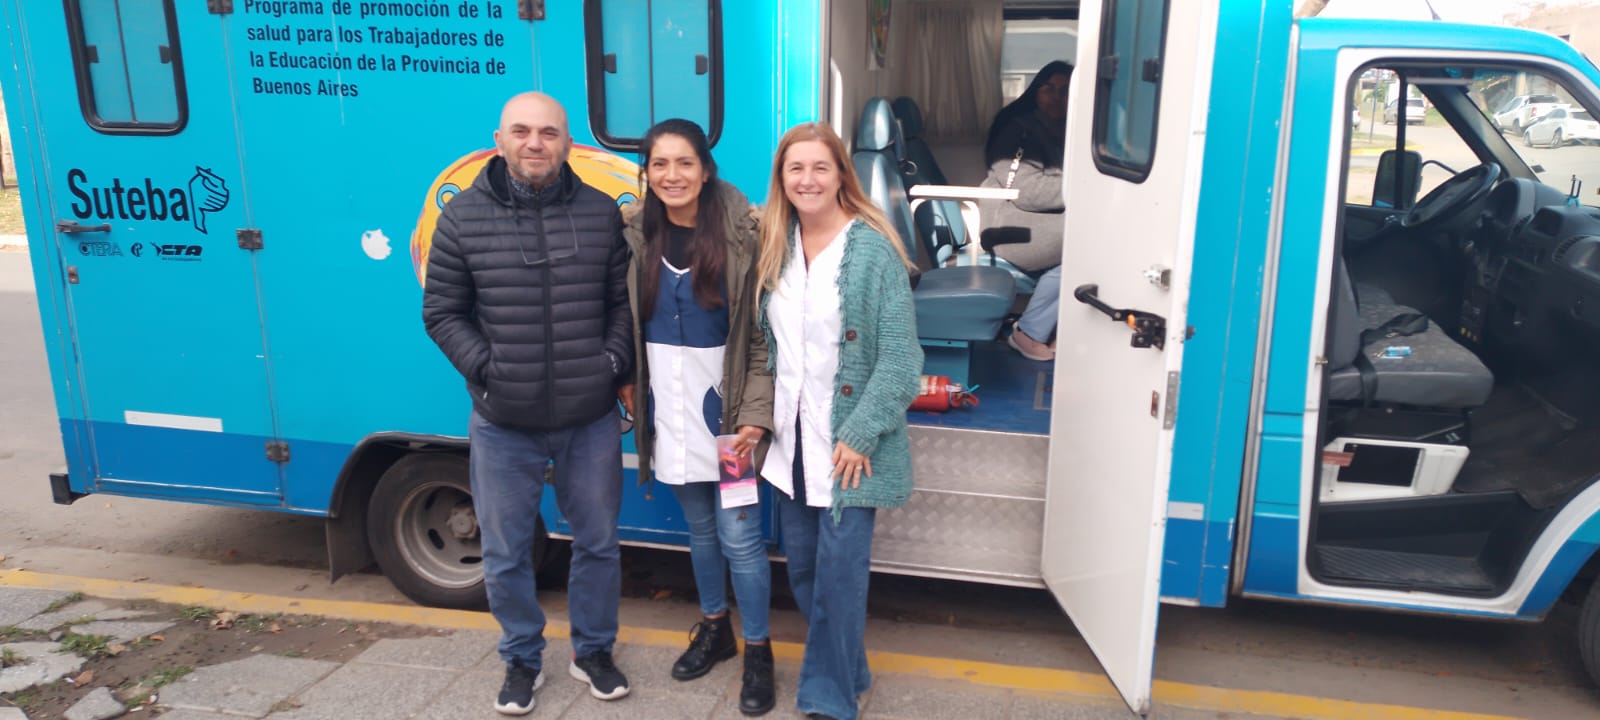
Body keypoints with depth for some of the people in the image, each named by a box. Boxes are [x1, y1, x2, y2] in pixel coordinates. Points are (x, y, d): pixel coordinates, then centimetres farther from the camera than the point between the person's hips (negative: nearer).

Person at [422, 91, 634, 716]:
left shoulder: (601, 213, 0)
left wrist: (612, 360, -7)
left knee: (597, 542, 15)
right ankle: (522, 659, 34)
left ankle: (593, 651, 37)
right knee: (505, 553, 12)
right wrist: (484, 367, -10)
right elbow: (442, 311, 1)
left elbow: (624, 301, 6)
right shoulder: (464, 217, -3)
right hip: (502, 425, -1)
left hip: (590, 420, 1)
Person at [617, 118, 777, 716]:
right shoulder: (635, 234, 0)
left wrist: (755, 412, -16)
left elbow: (763, 334, -11)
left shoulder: (743, 235, -12)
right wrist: (627, 383, 3)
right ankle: (715, 628, 38)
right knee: (699, 526, 18)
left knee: (739, 535, 0)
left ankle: (757, 650, 19)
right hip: (667, 406, 4)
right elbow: (625, 322, 9)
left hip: (725, 402, -4)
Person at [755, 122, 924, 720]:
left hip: (849, 439, -6)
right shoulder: (775, 247, 5)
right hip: (791, 437, 6)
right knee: (801, 567, 14)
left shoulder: (873, 251, -13)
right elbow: (766, 342, 12)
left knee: (839, 570, -2)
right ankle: (846, 669, 36)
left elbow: (900, 357, -15)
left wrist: (860, 433, -17)